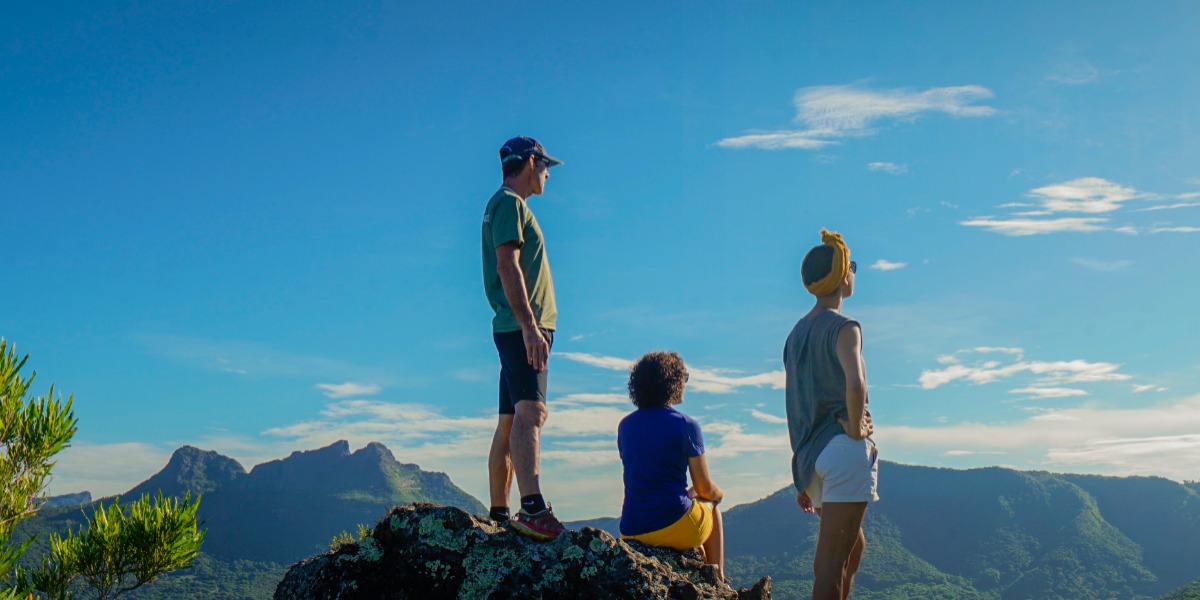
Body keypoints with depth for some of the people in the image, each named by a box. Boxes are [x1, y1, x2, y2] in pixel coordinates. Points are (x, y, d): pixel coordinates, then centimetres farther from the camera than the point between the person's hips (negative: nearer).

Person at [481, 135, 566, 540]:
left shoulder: (506, 205, 26)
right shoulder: (510, 203, -5)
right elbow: (507, 267, -17)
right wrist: (529, 325, -24)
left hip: (517, 329, 11)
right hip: (522, 327, -11)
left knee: (510, 422, 10)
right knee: (530, 412, -24)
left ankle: (499, 515, 14)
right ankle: (533, 508, -37)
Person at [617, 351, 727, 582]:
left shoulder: (625, 425, 7)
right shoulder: (686, 426, -8)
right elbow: (706, 489, -2)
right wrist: (718, 494, 22)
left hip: (630, 531, 5)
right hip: (674, 528, -5)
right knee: (711, 507, 29)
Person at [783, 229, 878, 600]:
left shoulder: (797, 332, 17)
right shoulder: (843, 327, -8)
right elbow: (854, 383, -30)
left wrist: (803, 478, 23)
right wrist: (856, 428, -13)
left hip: (811, 455, 8)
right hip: (844, 449, -8)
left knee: (854, 547, 23)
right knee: (831, 562, -8)